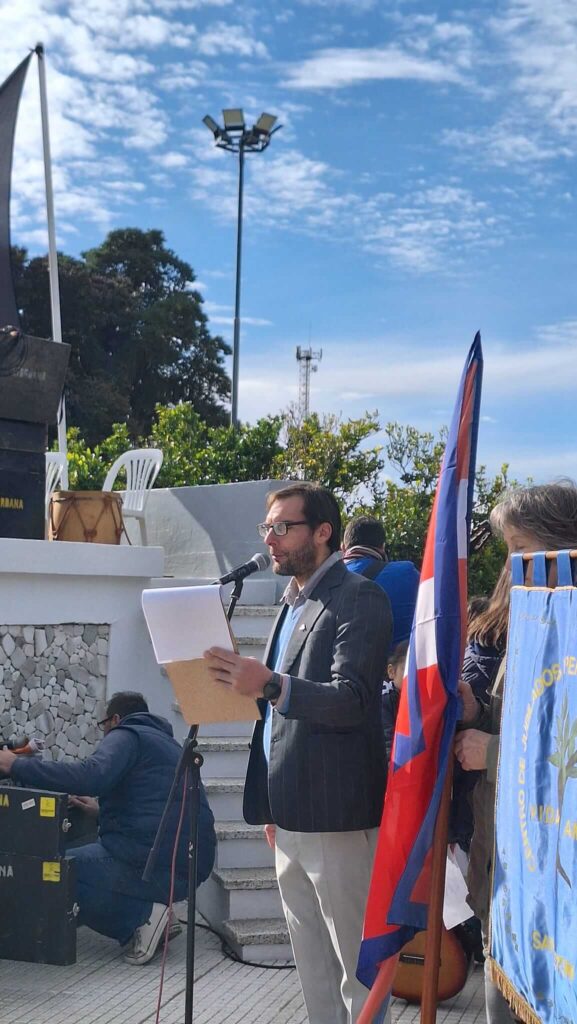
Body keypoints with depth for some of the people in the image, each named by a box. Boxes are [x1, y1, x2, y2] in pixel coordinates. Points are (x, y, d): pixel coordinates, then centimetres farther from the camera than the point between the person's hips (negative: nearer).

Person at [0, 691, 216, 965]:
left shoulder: (127, 735, -1)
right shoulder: (165, 743, 26)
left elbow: (93, 776, -21)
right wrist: (102, 810, 43)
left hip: (154, 863, -9)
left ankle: (140, 916, -10)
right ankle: (146, 913, 8)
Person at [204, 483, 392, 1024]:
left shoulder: (359, 599, -10)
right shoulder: (293, 604, 17)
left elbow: (352, 700, -21)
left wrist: (270, 685, -36)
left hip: (335, 816, -9)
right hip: (290, 817, 9)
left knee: (357, 969, -1)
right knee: (312, 970, 16)